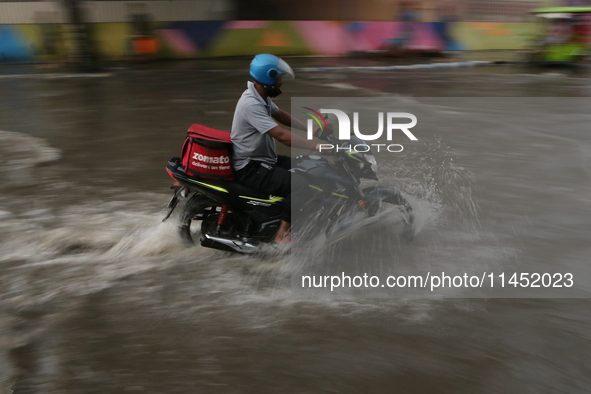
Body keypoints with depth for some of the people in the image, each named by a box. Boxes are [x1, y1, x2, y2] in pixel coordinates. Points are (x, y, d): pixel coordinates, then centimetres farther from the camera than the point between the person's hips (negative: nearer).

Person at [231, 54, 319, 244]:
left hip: (265, 160, 11)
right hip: (250, 168, -11)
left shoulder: (261, 97, 7)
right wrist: (317, 146, -32)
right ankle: (282, 234, -10)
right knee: (300, 185, -24)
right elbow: (282, 135, -31)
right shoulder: (251, 104, -25)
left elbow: (281, 115, 21)